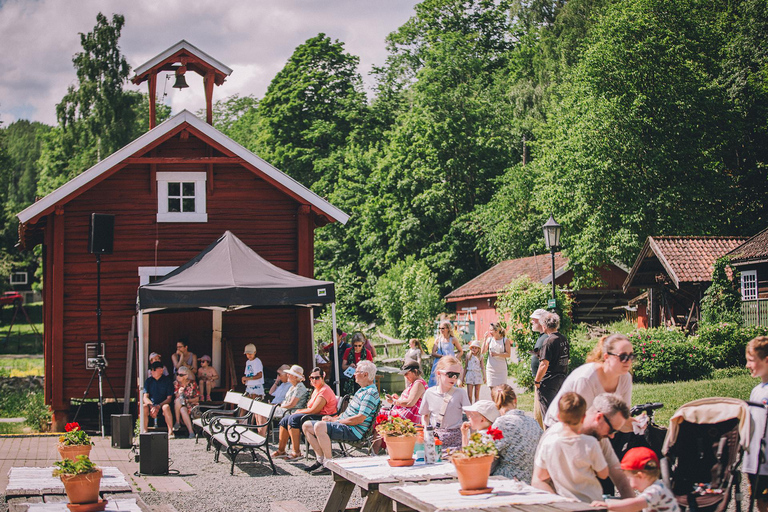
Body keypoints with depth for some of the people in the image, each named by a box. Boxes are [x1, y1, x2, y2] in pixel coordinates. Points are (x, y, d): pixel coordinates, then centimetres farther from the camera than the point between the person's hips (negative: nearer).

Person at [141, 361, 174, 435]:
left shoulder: (167, 380, 0)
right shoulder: (148, 380, 7)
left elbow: (169, 398, -5)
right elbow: (145, 397, 1)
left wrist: (159, 406, -21)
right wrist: (152, 406, -19)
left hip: (163, 404, -2)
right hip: (151, 405, 3)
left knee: (166, 407, -36)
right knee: (143, 407, -29)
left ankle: (170, 431, -36)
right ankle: (144, 431, -28)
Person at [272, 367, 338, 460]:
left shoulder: (324, 390, -13)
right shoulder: (316, 389, 21)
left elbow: (314, 410, -19)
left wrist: (298, 412, -7)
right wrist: (299, 411, 2)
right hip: (314, 417, 11)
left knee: (294, 418, -27)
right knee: (286, 419, 5)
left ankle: (296, 452, -27)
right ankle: (281, 450, 6)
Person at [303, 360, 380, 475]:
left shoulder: (371, 393, -15)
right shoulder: (362, 390, 19)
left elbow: (359, 419, -22)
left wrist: (335, 420, -14)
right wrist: (335, 418, 8)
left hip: (353, 431, -11)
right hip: (343, 425, 11)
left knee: (319, 426, -33)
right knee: (307, 425, 8)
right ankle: (321, 460, 4)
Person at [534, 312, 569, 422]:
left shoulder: (549, 341, -17)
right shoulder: (564, 339, 8)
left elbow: (544, 364, -20)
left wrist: (537, 381, -11)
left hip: (549, 380, -8)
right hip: (562, 378, 8)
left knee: (547, 412, -2)